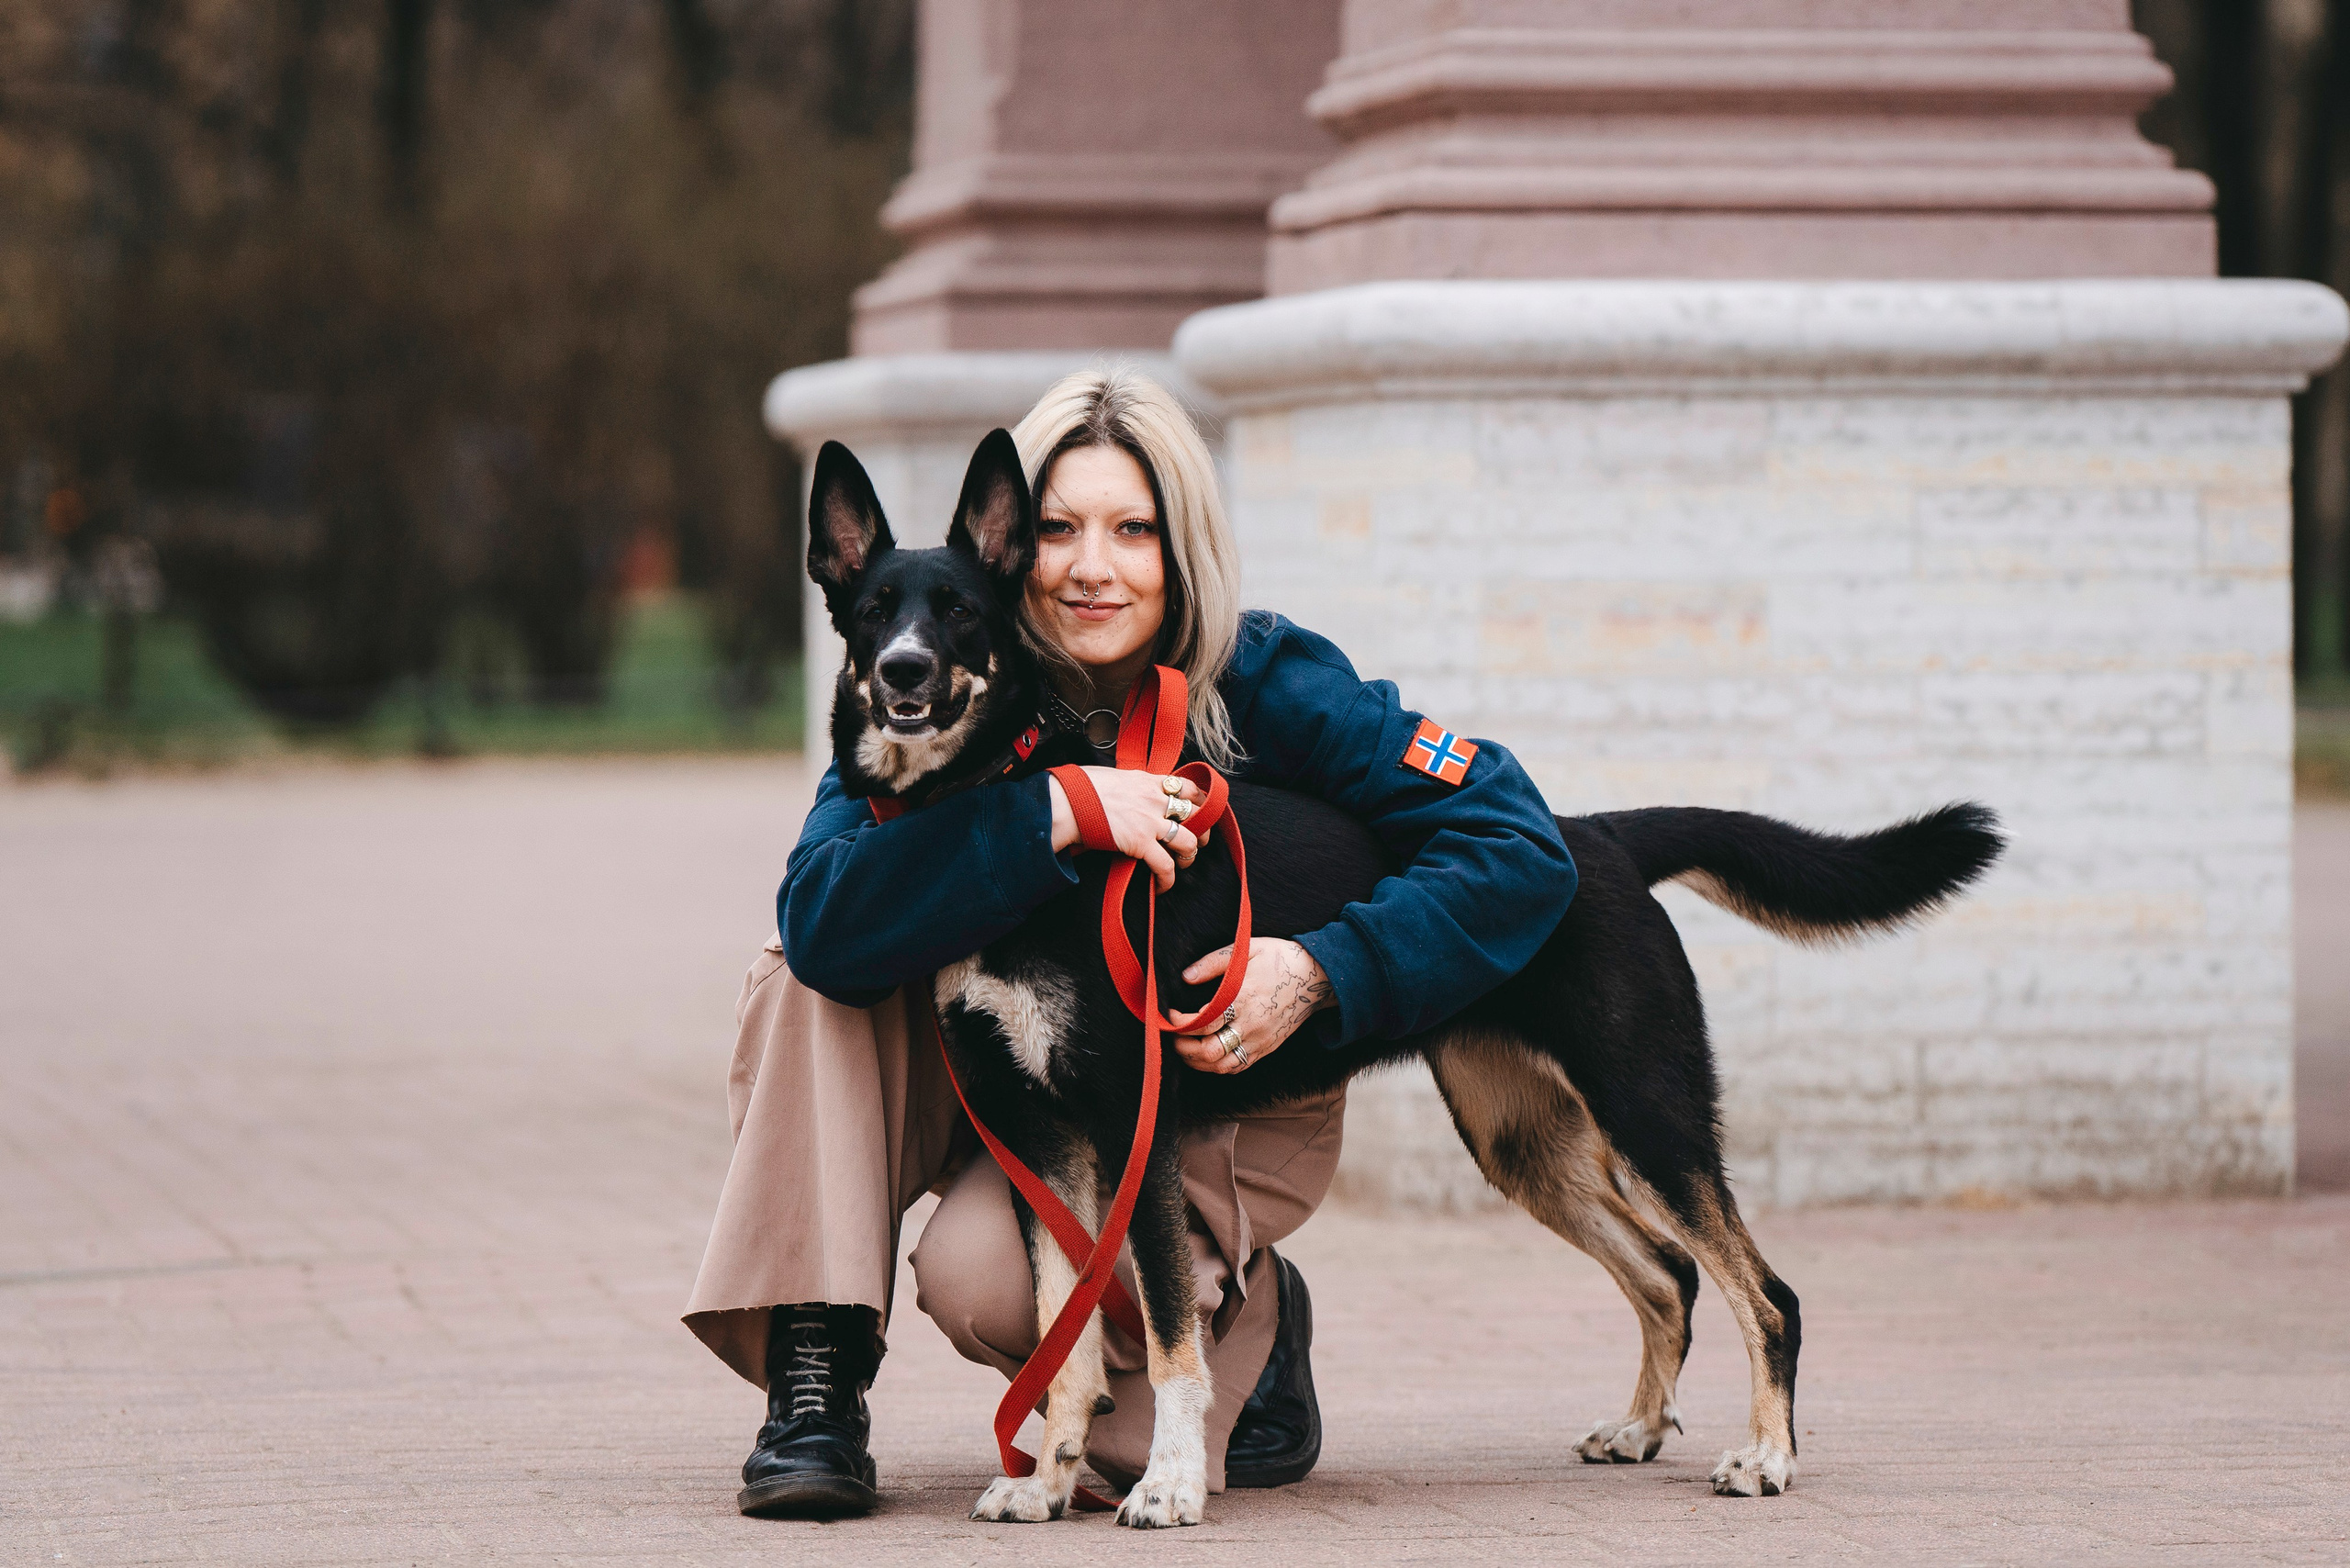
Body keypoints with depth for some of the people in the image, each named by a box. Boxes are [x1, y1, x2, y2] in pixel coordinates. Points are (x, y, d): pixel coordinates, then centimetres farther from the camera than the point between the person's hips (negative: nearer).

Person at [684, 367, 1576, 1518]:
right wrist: (1055, 812, -40)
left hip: (1222, 1101, -3)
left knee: (981, 1269, -30)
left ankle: (1249, 1329, 1)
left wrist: (1320, 973, -34)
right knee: (808, 979, -23)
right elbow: (825, 923, -32)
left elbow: (1523, 850, -22)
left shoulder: (1269, 686, -19)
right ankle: (815, 1376, -21)